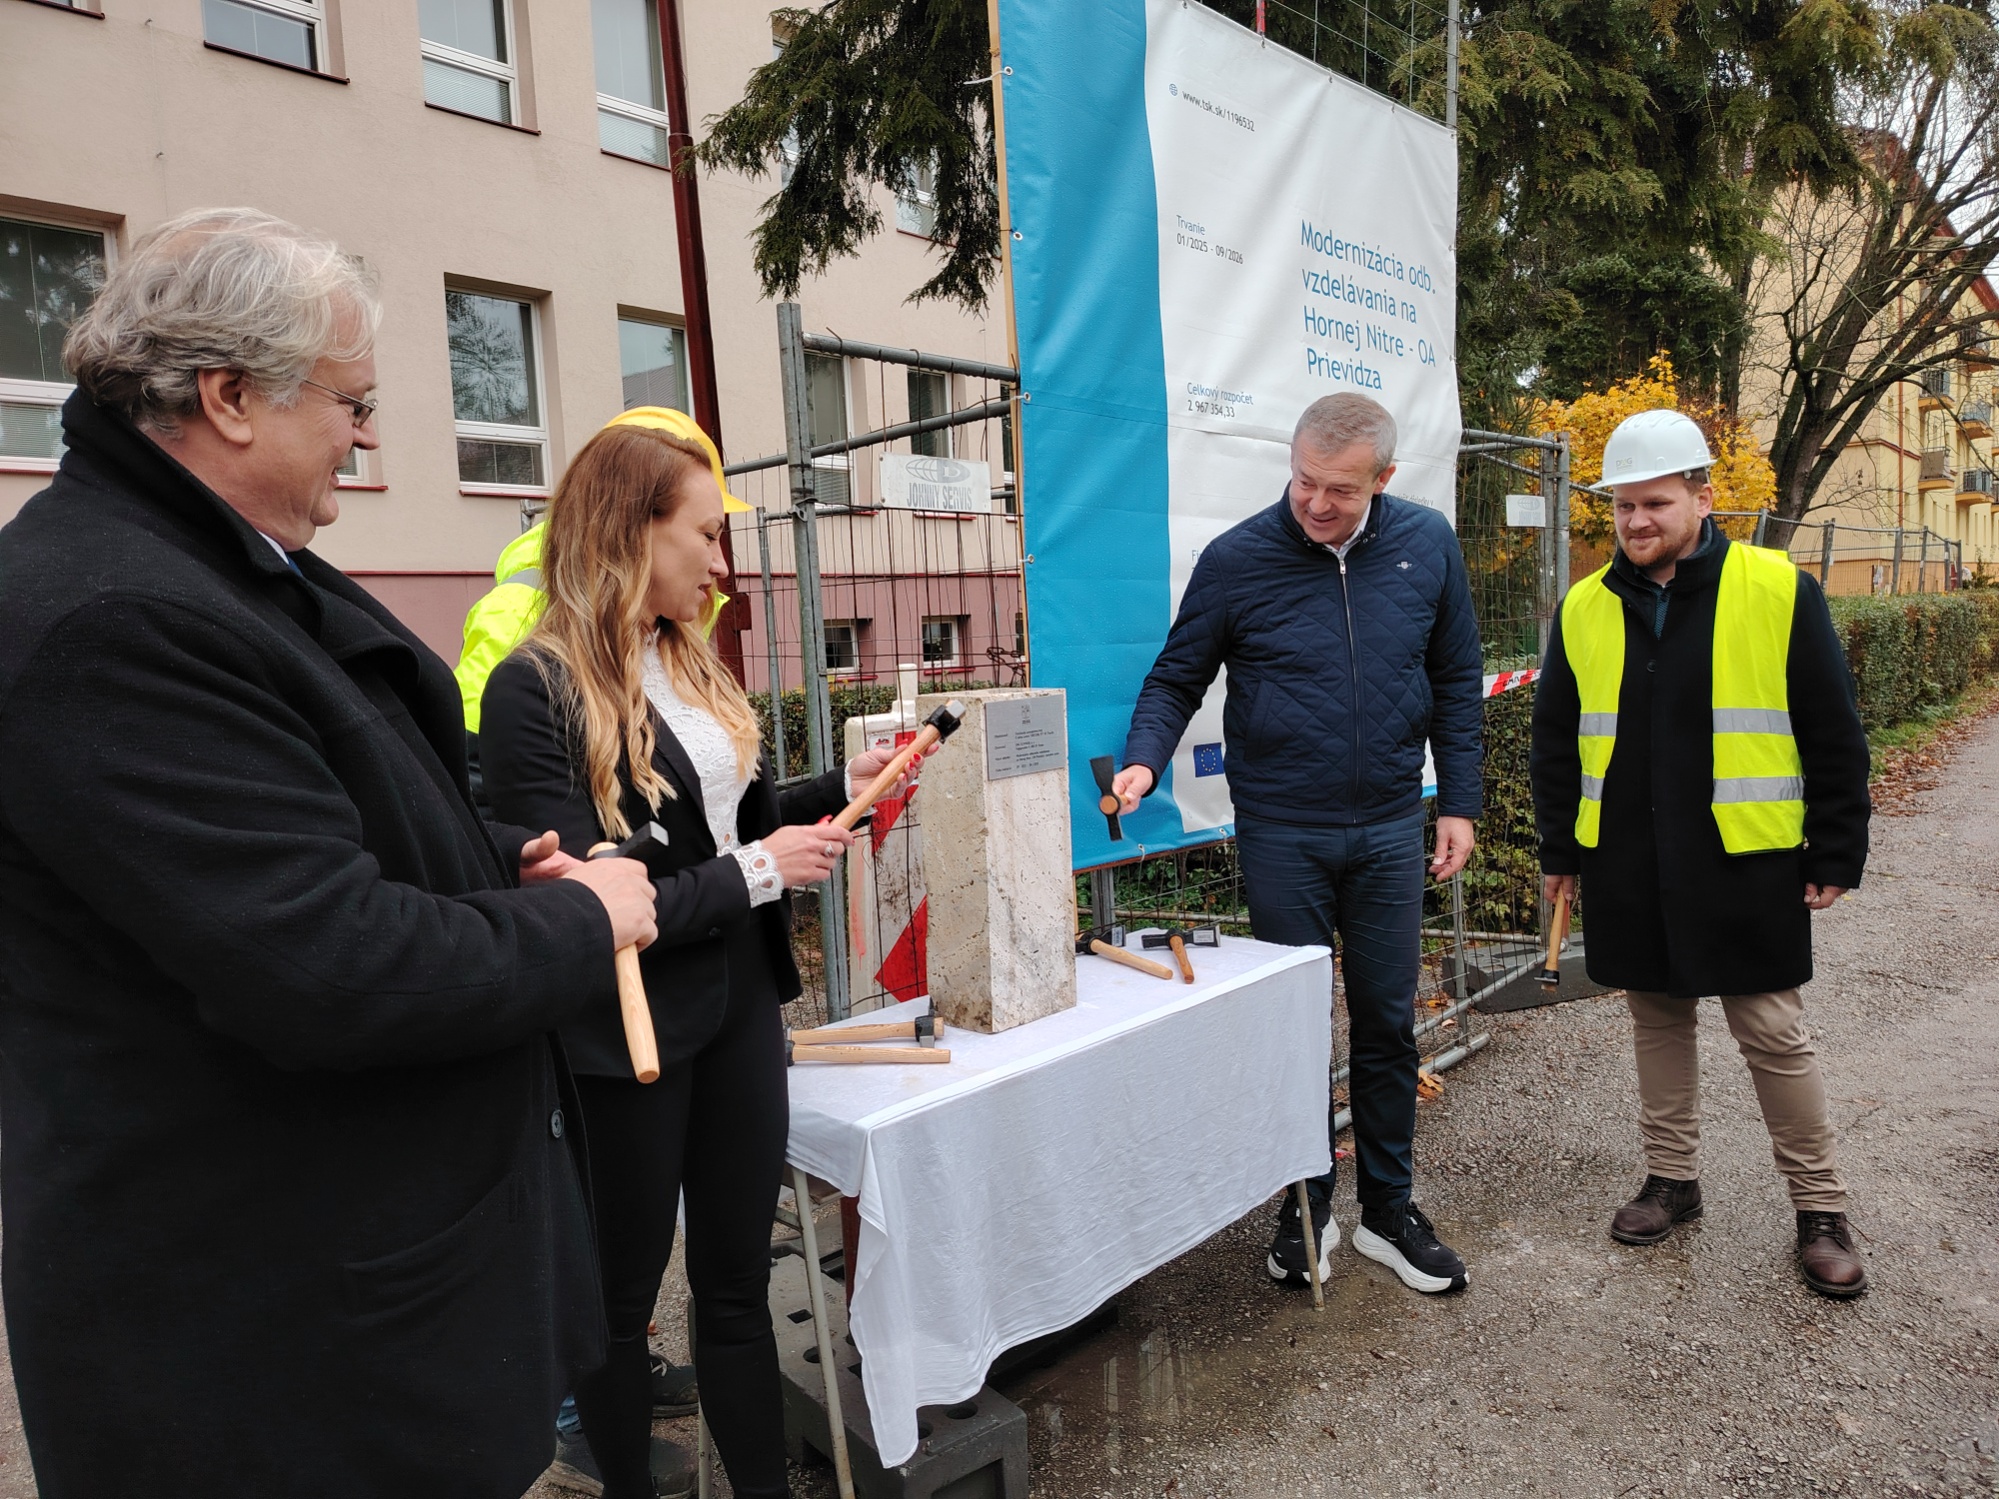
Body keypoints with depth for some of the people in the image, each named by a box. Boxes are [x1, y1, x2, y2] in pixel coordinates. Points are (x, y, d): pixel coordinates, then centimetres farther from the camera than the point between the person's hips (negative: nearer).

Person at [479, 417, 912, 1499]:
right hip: (627, 1038, -6)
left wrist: (841, 788, 1)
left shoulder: (689, 664, 7)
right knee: (621, 1292, 16)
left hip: (740, 1005, 7)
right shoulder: (534, 690, -17)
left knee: (738, 1279, 17)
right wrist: (756, 872, -20)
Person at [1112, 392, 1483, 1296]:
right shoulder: (1236, 559, -10)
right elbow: (1177, 678, -2)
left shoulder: (1427, 546, -2)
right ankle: (1306, 1206, 28)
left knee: (1388, 1024, 12)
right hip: (1281, 836, -2)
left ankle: (1389, 1211, 29)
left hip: (1388, 830, 3)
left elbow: (1455, 681, 6)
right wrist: (1144, 760, -19)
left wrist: (1458, 802, 5)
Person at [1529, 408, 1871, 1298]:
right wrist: (1559, 850, 11)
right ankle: (1672, 1179, 30)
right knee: (1657, 1021, 14)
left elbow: (1833, 737, -1)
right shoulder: (1584, 610, 4)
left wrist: (1836, 853, -2)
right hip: (1629, 870, 3)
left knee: (1773, 1033, 5)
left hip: (1745, 864, -3)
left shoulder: (1778, 591, -5)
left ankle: (1820, 1210, 22)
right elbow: (1555, 743, 11)